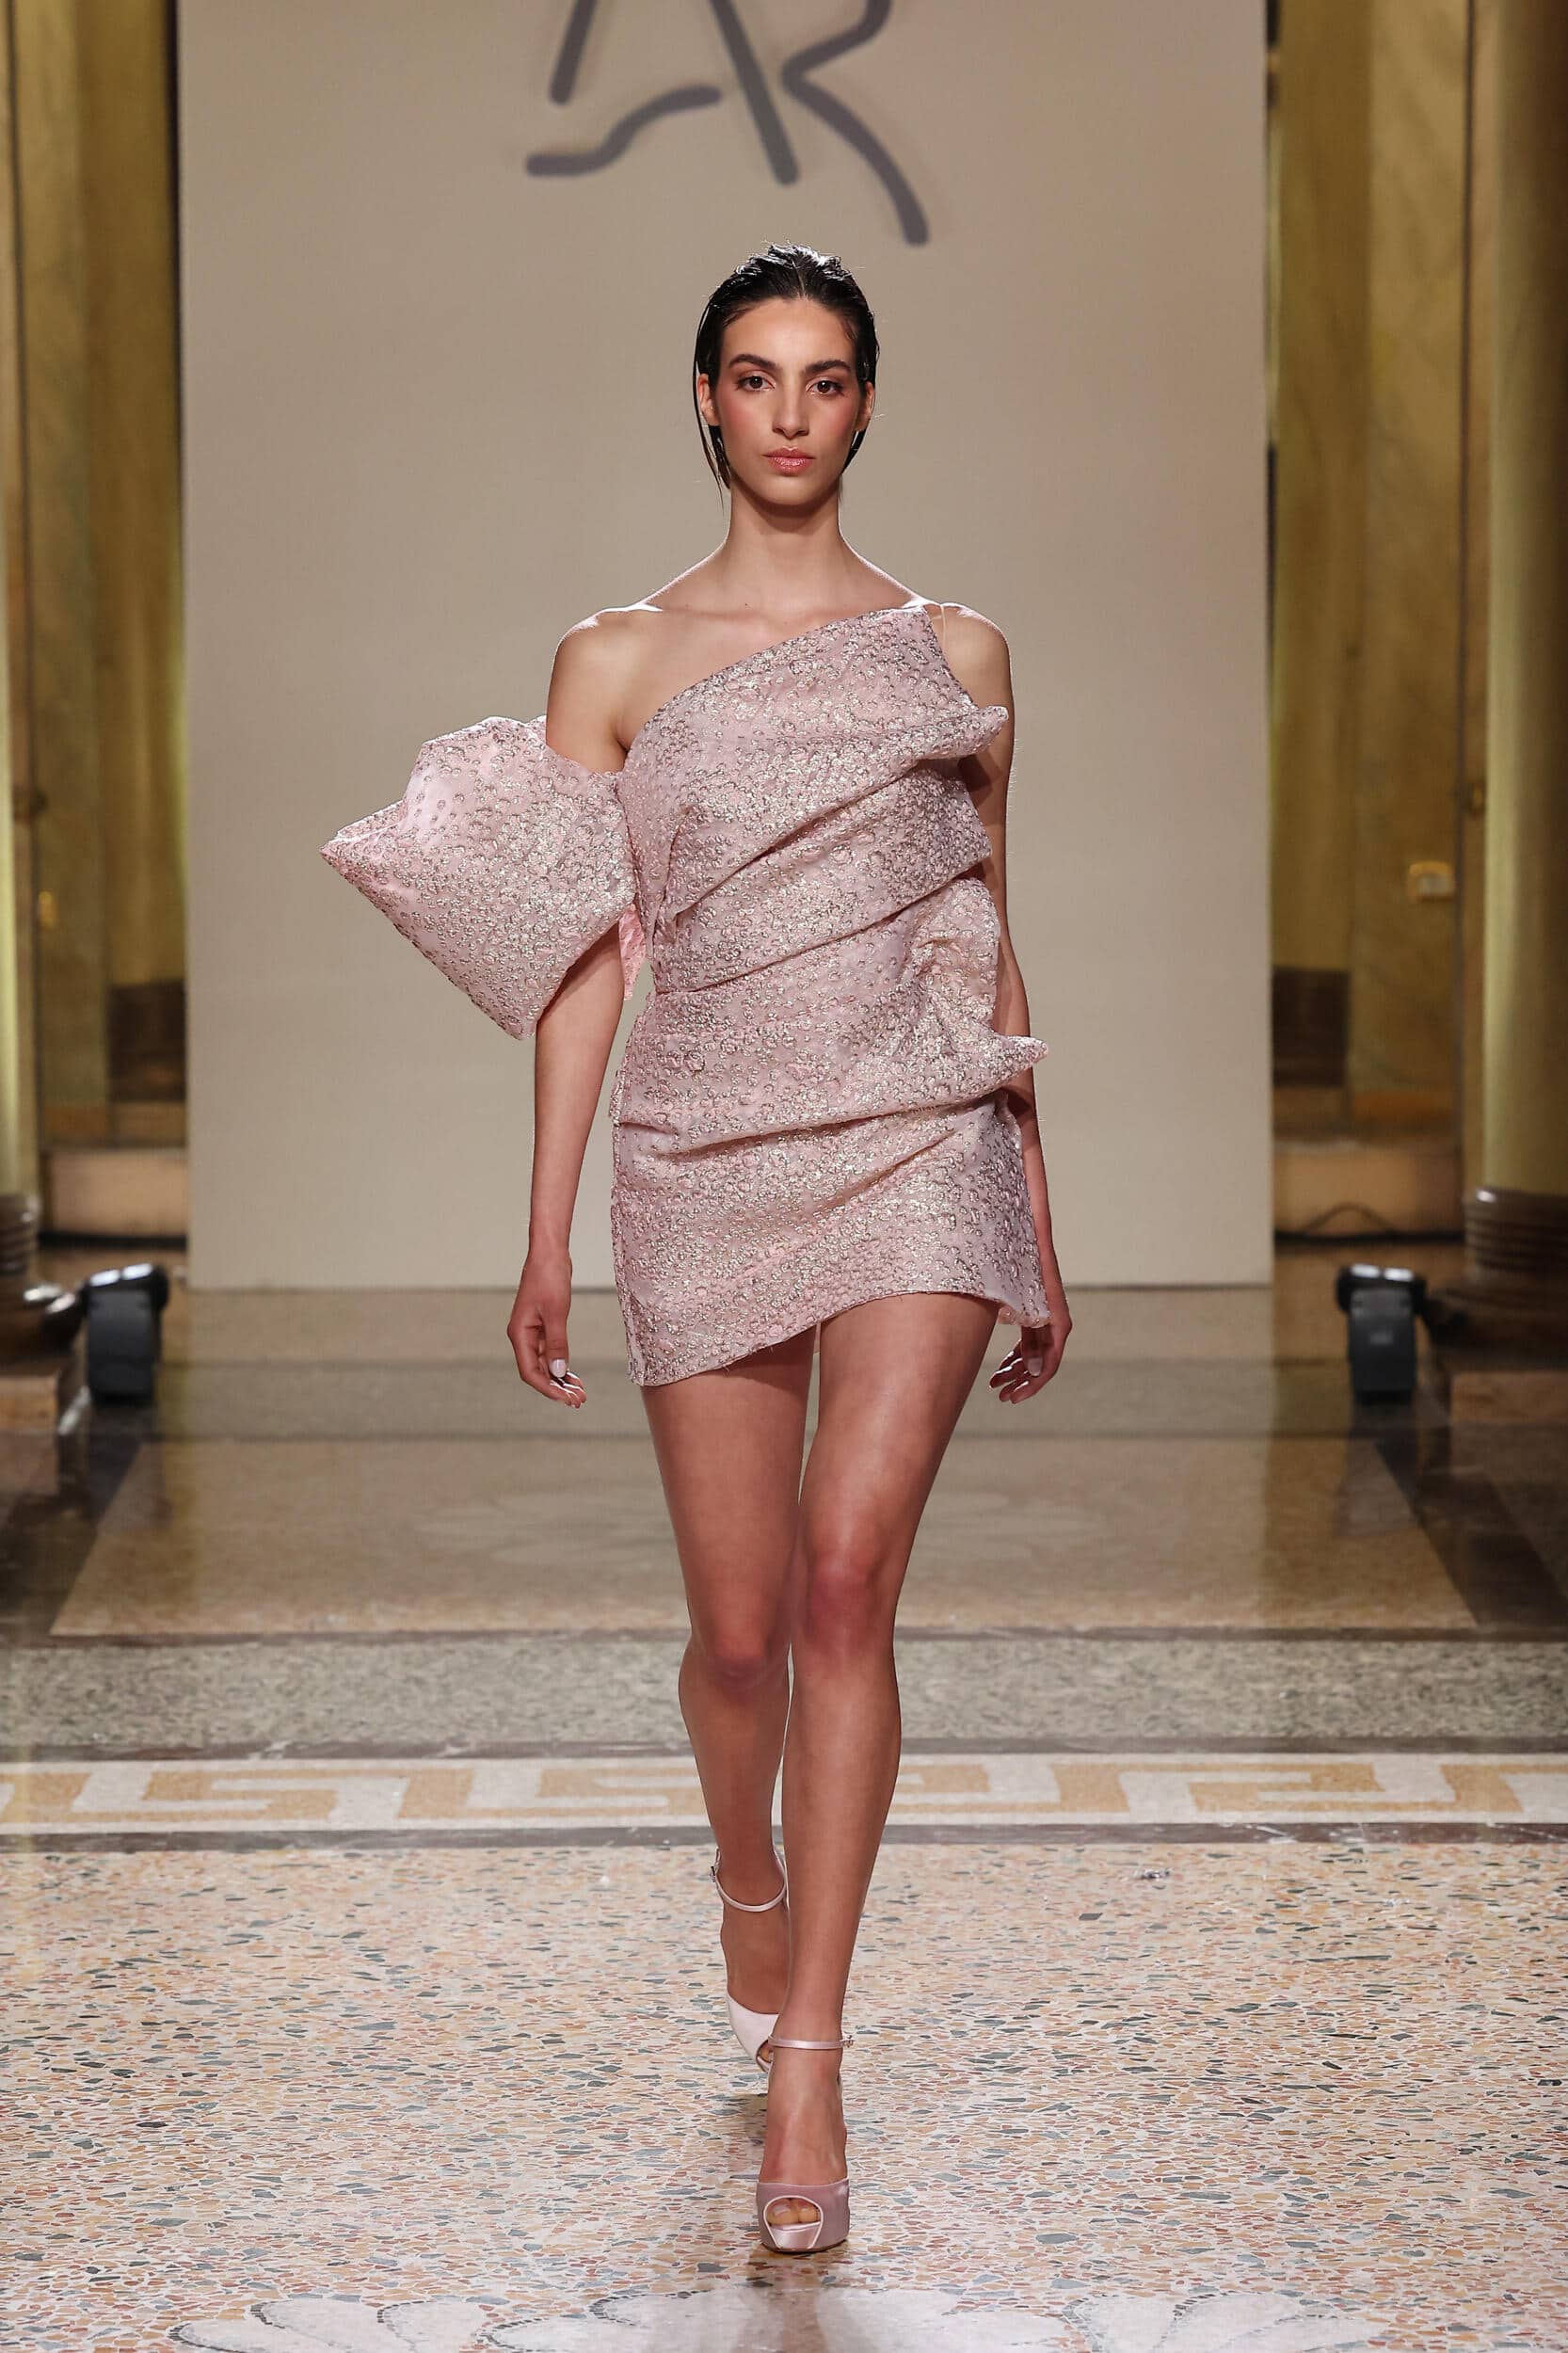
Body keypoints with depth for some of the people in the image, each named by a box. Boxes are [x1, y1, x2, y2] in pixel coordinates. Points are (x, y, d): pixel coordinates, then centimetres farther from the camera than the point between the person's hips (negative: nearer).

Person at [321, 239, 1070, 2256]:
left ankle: (806, 2059, -12)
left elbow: (992, 954, 14)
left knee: (847, 1575, -17)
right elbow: (587, 963, 5)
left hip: (918, 1147, 0)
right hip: (709, 1163, 1)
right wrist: (546, 1237, 0)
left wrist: (1047, 1238, 14)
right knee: (740, 1629, 5)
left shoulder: (955, 652, 10)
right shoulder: (615, 660, 7)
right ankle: (749, 1884, 38)